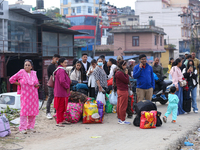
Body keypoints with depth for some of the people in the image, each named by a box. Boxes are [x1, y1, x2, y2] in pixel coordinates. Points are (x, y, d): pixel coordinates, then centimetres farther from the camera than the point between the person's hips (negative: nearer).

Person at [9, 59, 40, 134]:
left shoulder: (34, 73, 9)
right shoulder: (21, 72, -3)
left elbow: (37, 83, 18)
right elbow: (11, 79, 1)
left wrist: (37, 85, -4)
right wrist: (19, 84, -2)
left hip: (34, 95, 4)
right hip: (25, 95, -4)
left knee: (33, 111, 5)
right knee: (24, 110, -8)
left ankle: (30, 127, 15)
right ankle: (22, 128, -4)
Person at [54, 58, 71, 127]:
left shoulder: (63, 70, 17)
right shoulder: (61, 70, -18)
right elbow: (62, 81, -27)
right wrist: (67, 87, -16)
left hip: (63, 92, 11)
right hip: (61, 92, -11)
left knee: (63, 107, 18)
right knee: (60, 107, -5)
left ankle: (62, 120, 28)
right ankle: (59, 122, -1)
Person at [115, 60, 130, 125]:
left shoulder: (118, 72, 14)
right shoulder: (120, 73, -19)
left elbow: (126, 81, 16)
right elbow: (127, 81, -16)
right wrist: (126, 74, -7)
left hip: (120, 90, 11)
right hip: (123, 91, -11)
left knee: (119, 105, 14)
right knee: (123, 106, -4)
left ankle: (120, 119, 21)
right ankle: (122, 120, 1)